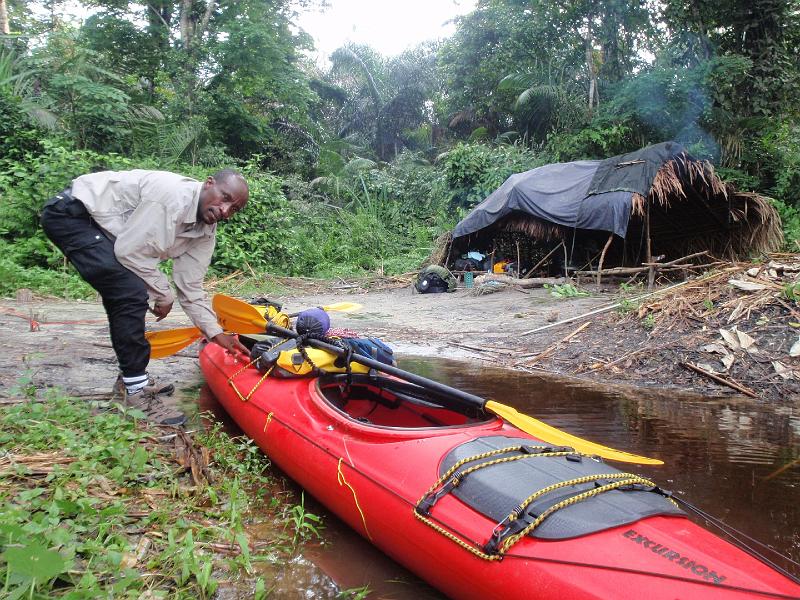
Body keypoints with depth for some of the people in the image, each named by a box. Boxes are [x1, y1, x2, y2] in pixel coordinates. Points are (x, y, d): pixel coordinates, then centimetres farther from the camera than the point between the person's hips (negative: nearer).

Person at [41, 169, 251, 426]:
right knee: (131, 294, -19)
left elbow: (190, 286, 2)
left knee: (122, 298, 15)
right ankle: (135, 390, -8)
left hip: (97, 221, 10)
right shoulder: (171, 194, -28)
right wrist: (164, 295, -12)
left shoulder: (206, 231, -1)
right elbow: (130, 251, -26)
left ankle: (130, 379, 29)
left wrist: (216, 333, -3)